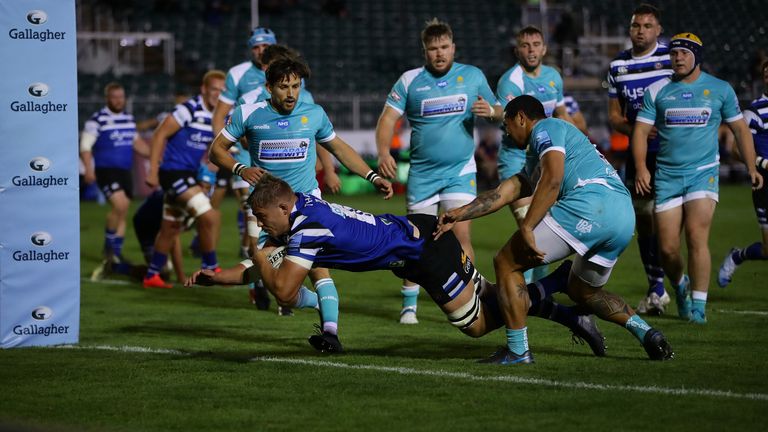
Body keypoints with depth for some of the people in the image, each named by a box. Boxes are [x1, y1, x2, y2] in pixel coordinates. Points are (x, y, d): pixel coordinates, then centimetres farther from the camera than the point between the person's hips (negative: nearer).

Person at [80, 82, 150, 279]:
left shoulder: (129, 119, 13)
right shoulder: (97, 120, -7)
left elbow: (136, 143, 25)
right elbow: (85, 146, -10)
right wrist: (89, 169, -22)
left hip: (125, 171, 7)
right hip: (106, 171, -7)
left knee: (122, 214, 7)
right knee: (120, 205, -24)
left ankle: (114, 256, 16)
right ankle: (109, 247, -6)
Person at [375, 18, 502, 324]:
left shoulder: (473, 76, 5)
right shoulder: (409, 80, 0)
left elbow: (498, 112, 13)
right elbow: (388, 118, -5)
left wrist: (490, 111, -12)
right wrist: (384, 153, -21)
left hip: (461, 172, 0)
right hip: (422, 174, 0)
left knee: (461, 234, -11)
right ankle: (409, 305, 12)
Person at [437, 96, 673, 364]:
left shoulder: (546, 128, 6)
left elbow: (552, 180, -10)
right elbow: (507, 191, 32)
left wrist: (526, 228, -12)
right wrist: (459, 214, 28)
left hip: (589, 204, -10)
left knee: (506, 263, 1)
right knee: (581, 292, 30)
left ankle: (517, 351, -1)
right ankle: (647, 334, 12)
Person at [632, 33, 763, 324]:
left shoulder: (720, 90, 5)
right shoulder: (656, 91, 4)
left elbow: (739, 128, 14)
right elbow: (641, 130, 2)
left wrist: (751, 167, 8)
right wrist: (641, 167, -12)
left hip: (703, 173, -1)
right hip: (667, 176, 1)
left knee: (696, 236, -18)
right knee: (667, 248, -2)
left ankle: (698, 306, -11)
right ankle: (680, 286, 30)